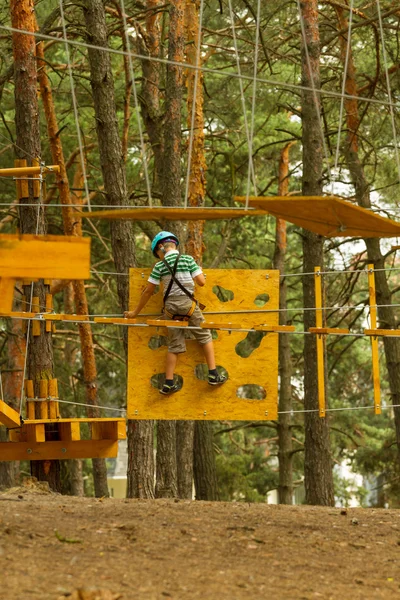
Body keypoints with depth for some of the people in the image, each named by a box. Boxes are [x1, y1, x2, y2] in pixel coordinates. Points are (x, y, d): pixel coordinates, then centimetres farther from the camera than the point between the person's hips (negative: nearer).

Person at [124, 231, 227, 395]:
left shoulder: (160, 266, 2)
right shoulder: (187, 259, -1)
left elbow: (148, 291, 4)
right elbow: (201, 282, -4)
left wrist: (135, 312, 13)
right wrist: (197, 275, 20)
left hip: (170, 307, 2)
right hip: (187, 303, -2)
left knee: (174, 345, 8)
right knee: (205, 337, 11)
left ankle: (168, 384, 6)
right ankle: (213, 375, 3)